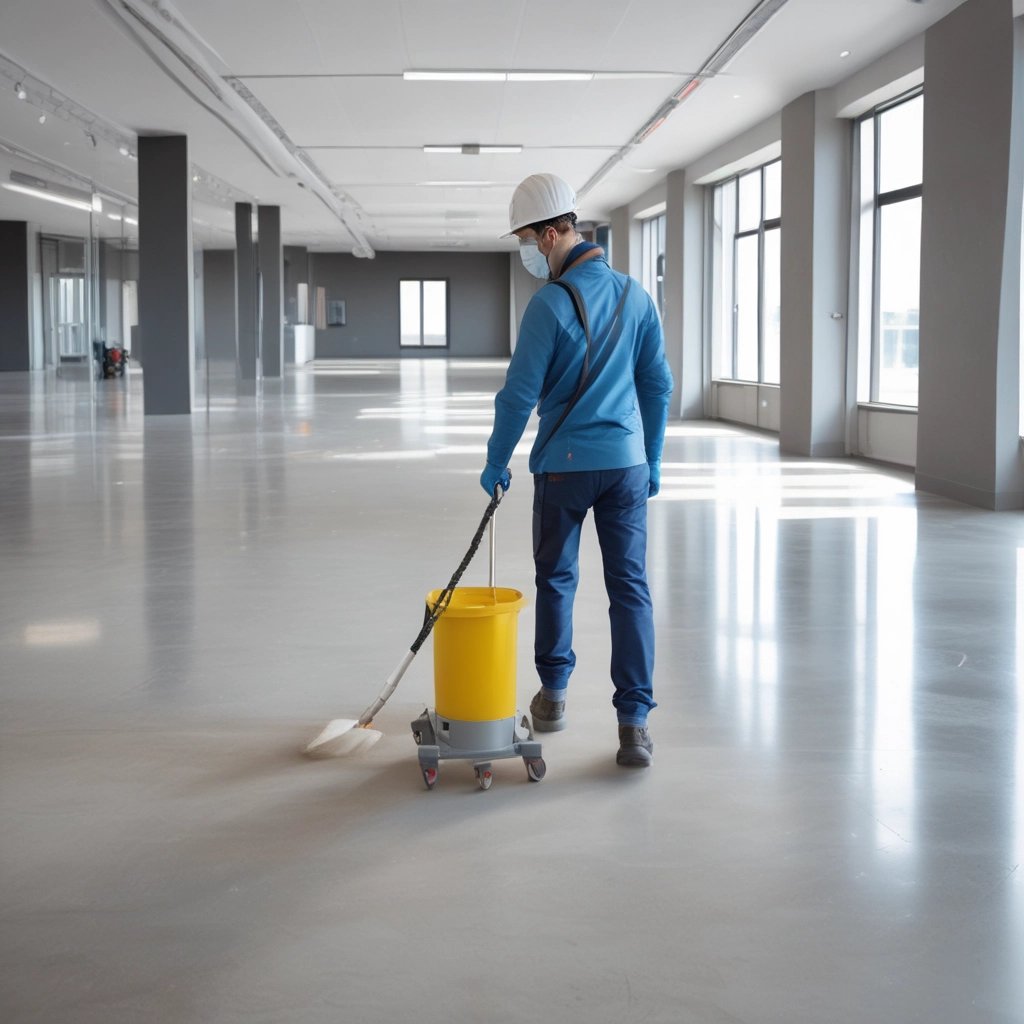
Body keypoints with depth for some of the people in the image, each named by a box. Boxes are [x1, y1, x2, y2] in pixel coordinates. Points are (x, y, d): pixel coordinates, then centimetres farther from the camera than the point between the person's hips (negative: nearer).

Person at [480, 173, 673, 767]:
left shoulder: (552, 304, -14)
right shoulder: (635, 295, 4)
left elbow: (519, 395, -11)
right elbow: (658, 386, 9)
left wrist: (496, 463, 2)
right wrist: (653, 461, 19)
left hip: (564, 466, -4)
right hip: (627, 463, 4)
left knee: (556, 579, 15)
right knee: (631, 587, 3)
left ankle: (554, 694, 28)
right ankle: (634, 722, 0)